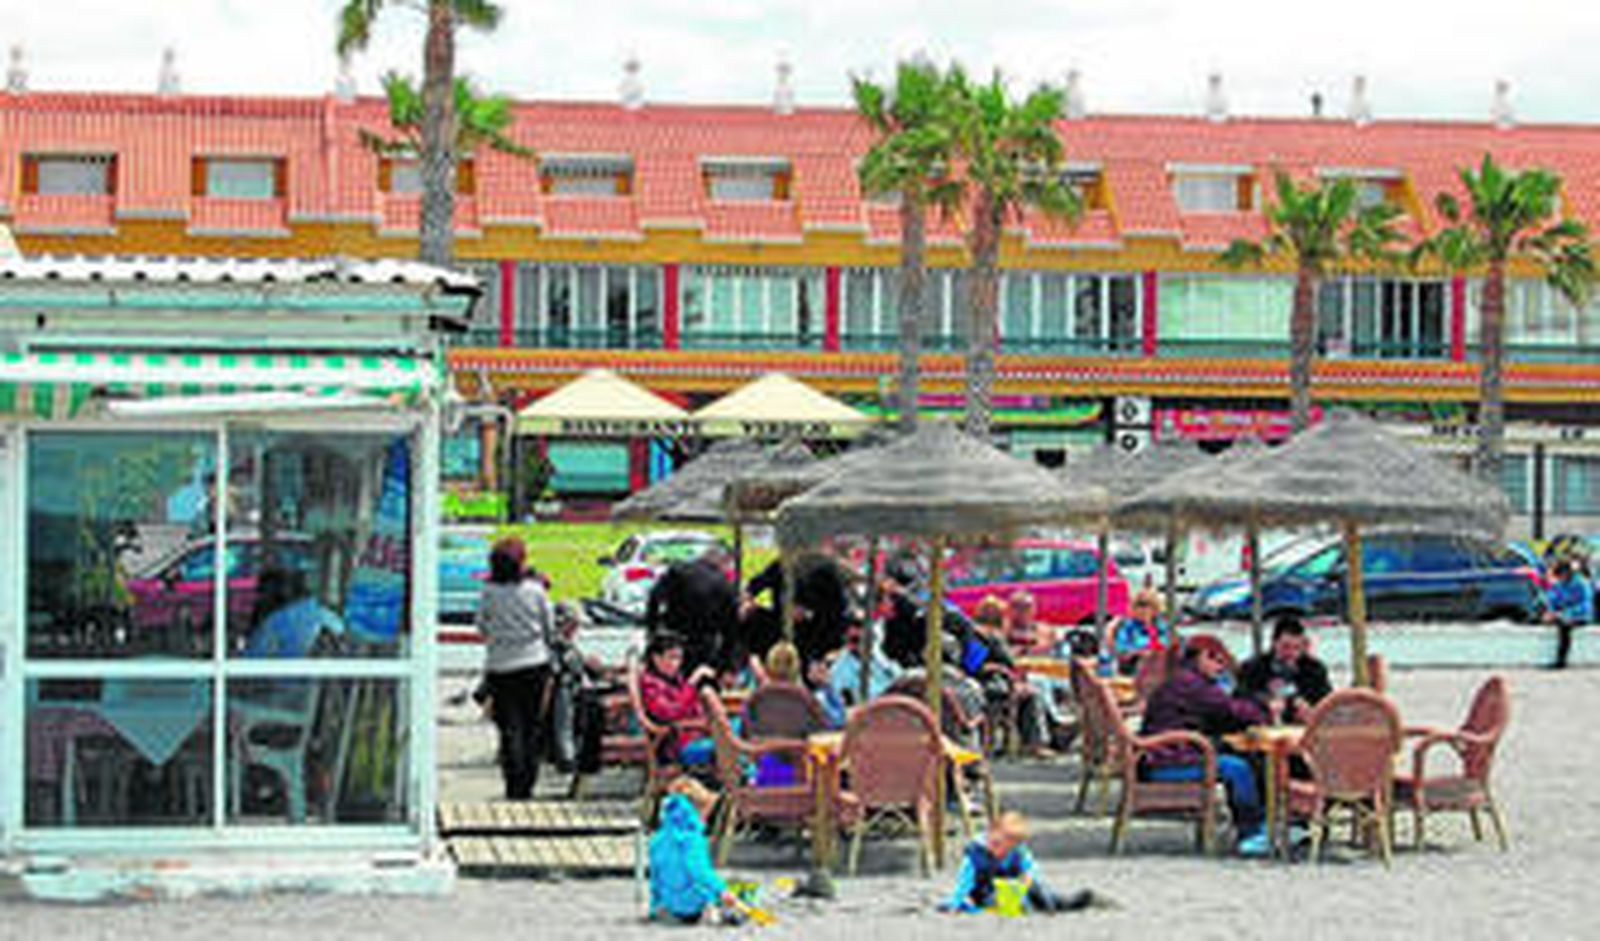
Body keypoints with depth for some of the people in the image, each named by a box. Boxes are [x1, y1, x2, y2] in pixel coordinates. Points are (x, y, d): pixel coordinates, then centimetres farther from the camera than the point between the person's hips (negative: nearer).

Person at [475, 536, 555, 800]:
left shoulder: (489, 593, -7)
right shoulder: (535, 590, -6)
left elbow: (482, 628, 4)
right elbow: (549, 628, 3)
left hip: (500, 667, 0)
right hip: (535, 663, 1)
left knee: (510, 729, 2)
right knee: (533, 726, 10)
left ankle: (514, 786, -3)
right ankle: (526, 785, 10)